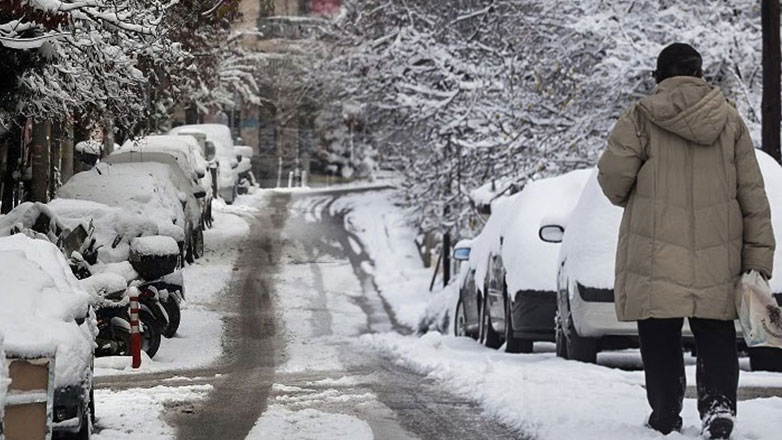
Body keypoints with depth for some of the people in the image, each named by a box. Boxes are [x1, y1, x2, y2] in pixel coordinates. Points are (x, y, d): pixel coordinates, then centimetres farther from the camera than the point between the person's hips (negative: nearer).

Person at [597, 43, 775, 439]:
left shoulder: (641, 118, -4)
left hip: (657, 255, -2)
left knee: (660, 340, 6)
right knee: (715, 338, 6)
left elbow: (612, 176, -7)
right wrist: (759, 256, 6)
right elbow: (752, 194, 5)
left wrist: (629, 199, 17)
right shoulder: (730, 121, 6)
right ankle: (719, 406, -13)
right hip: (717, 257, 2)